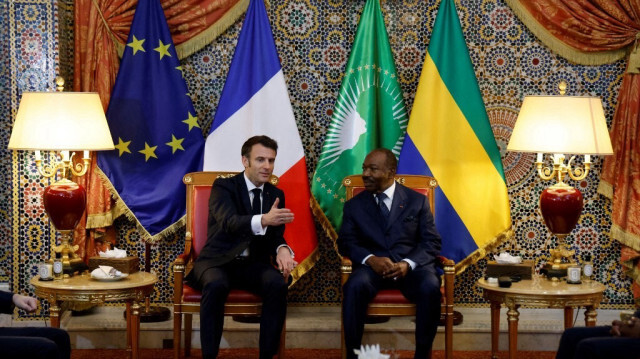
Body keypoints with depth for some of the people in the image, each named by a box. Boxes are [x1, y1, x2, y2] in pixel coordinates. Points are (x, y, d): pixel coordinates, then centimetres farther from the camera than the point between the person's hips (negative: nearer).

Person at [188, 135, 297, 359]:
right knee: (216, 285, -37)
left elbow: (276, 236, 4)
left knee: (278, 284, -28)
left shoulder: (276, 195, 9)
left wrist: (282, 250, -23)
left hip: (253, 264, 4)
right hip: (218, 262, -4)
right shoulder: (223, 187, -7)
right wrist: (263, 220, -48)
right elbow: (229, 222, -27)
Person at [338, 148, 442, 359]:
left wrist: (408, 263, -16)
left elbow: (432, 242, 3)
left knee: (430, 287, -33)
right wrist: (371, 259, -18)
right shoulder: (354, 205, 13)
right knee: (355, 286, -34)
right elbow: (346, 242, 3)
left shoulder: (417, 201, 10)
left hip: (411, 266, 0)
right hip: (372, 266, 0)